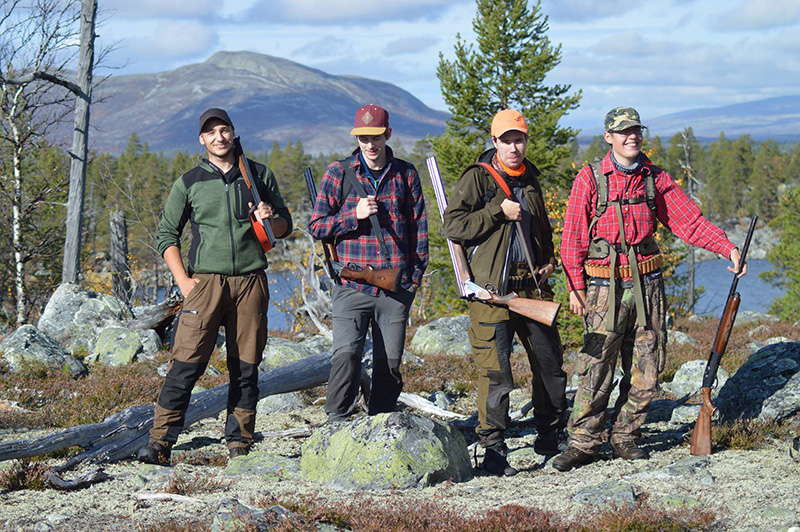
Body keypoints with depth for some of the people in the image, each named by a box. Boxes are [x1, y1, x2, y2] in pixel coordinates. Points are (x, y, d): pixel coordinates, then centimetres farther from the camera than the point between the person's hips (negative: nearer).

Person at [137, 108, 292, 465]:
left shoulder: (260, 176, 12)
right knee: (185, 364, -10)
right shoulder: (189, 183, 8)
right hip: (205, 282, -2)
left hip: (251, 282, 2)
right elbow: (166, 234, 10)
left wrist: (269, 220, -6)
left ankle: (239, 446, 10)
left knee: (246, 368, 3)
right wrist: (183, 281, -2)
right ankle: (160, 442, -9)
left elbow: (285, 225, 18)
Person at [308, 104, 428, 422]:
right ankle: (337, 426, -7)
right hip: (352, 285, -2)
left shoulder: (405, 174, 9)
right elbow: (316, 226, 4)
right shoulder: (339, 173, 4)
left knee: (390, 363, 5)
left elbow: (419, 225, 15)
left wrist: (417, 272, 7)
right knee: (346, 355, -16)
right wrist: (355, 215, -11)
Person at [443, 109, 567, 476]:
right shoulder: (476, 178, -3)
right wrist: (498, 212, -16)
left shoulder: (530, 180, 15)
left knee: (551, 363, 11)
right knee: (496, 372, -7)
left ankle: (550, 437, 28)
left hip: (532, 285, 6)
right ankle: (493, 449, 2)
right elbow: (453, 225, -12)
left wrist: (549, 260, 12)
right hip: (493, 290, -6)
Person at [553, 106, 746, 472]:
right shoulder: (590, 179, -2)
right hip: (605, 287, -4)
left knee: (645, 371, 6)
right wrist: (575, 287, -7)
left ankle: (625, 438, 19)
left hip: (647, 286, 4)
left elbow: (690, 221, 7)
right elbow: (573, 237, -2)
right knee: (596, 370, -6)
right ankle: (583, 443, 5)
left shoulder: (656, 179, 8)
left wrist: (727, 247, -5)